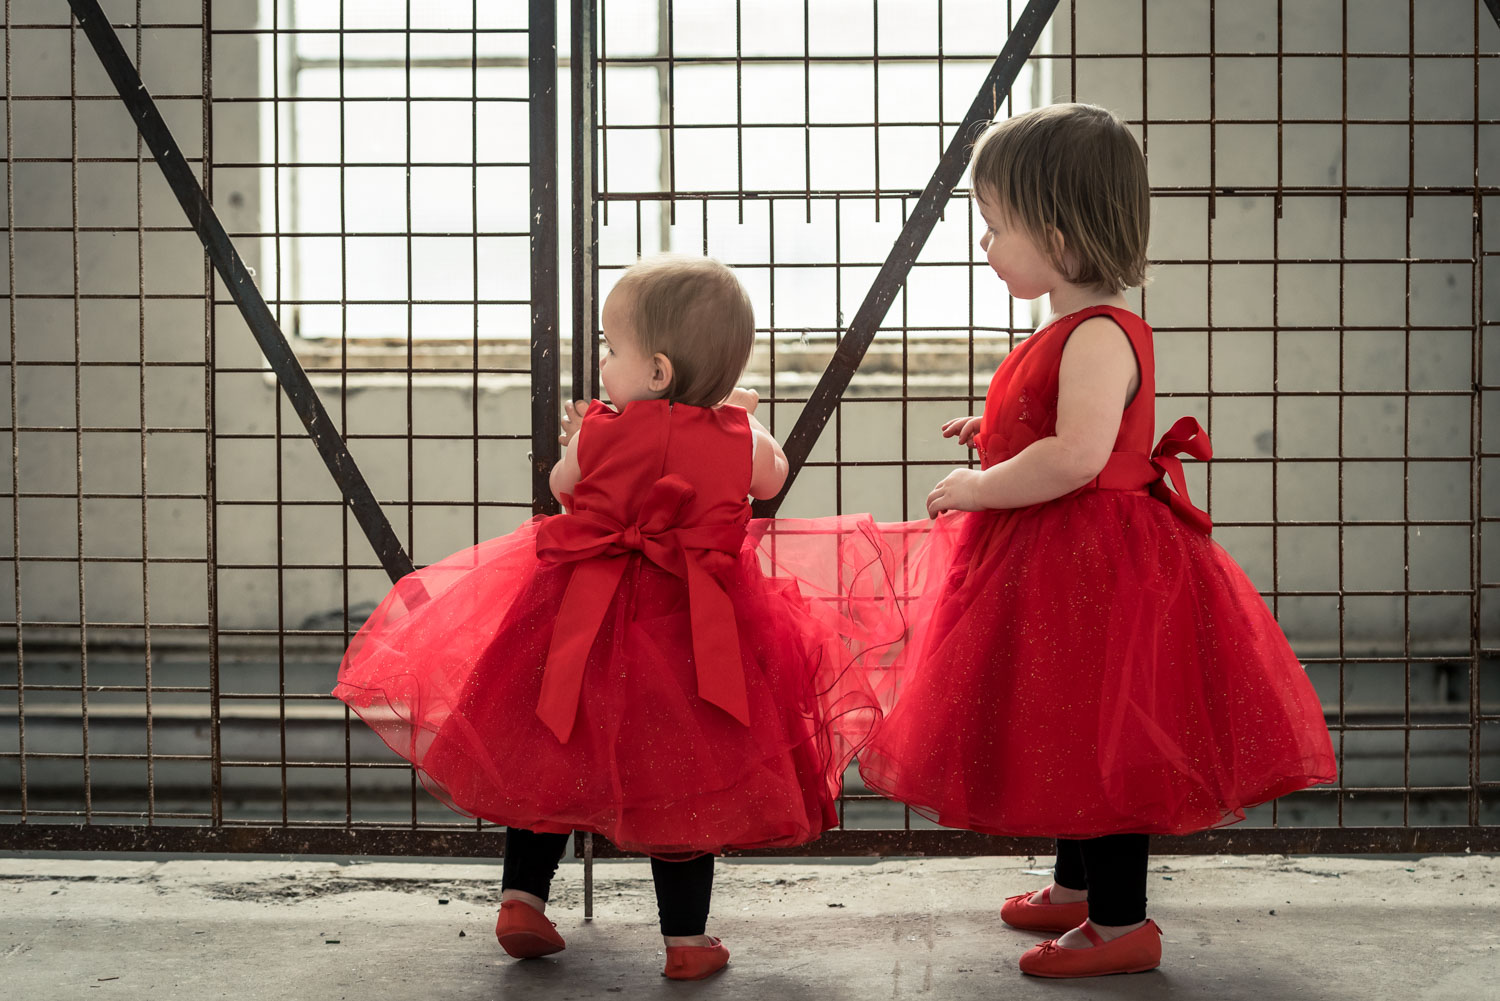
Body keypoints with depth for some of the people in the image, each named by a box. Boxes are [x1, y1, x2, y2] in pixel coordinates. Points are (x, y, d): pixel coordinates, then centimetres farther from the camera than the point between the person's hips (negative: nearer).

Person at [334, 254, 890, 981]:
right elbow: (773, 478, 17)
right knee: (683, 775, 9)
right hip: (693, 636, 0)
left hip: (584, 621, 0)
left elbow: (561, 485, 12)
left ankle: (523, 897, 21)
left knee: (547, 756, 18)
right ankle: (686, 939, 14)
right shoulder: (740, 442, -7)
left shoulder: (601, 434, -10)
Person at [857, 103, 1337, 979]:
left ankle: (1122, 925, 12)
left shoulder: (1099, 337, -23)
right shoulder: (1078, 331, 9)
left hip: (1092, 567, -11)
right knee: (1076, 736, 21)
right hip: (1055, 566, 11)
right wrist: (998, 436, 15)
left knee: (1101, 737, 0)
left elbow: (1077, 455, -35)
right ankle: (1078, 890, 37)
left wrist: (980, 488, -24)